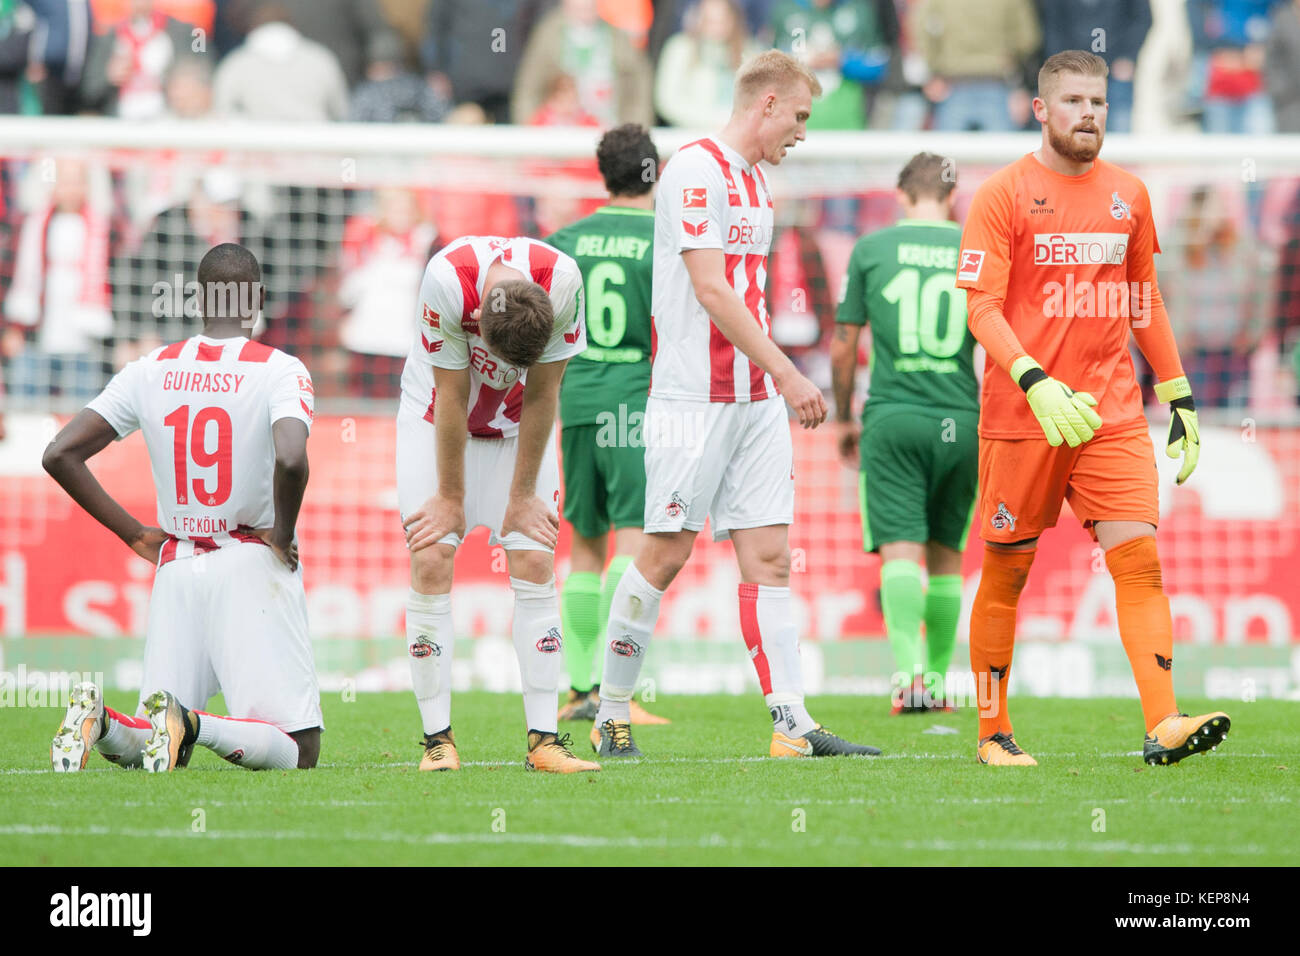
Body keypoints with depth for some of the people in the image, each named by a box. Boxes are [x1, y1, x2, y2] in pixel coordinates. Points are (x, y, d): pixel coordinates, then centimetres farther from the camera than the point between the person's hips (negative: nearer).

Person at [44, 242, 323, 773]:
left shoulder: (150, 371, 5)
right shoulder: (279, 370, -8)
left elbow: (60, 456, 3)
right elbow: (291, 460, -26)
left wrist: (137, 535, 10)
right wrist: (282, 537, -8)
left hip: (177, 569, 5)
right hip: (253, 568, -4)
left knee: (147, 748, 15)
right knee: (298, 751, -2)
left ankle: (100, 720, -20)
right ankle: (191, 724, -31)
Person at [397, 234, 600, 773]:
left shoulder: (562, 283, -29)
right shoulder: (447, 281, -34)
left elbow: (541, 395, -17)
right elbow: (452, 397, -23)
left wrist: (522, 496, -10)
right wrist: (451, 498, -13)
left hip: (517, 422, 2)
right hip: (438, 419, -2)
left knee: (535, 563, -9)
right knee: (431, 562, -12)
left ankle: (543, 739, -9)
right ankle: (437, 738, -8)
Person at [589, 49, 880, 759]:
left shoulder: (755, 183, 18)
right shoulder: (696, 169, -11)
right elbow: (710, 289, -17)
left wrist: (777, 382, 16)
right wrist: (788, 374, -18)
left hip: (756, 398, 8)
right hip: (692, 398, -8)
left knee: (767, 555, 1)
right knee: (667, 553, -5)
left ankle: (792, 724, -3)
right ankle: (611, 715, 7)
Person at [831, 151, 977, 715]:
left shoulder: (870, 249, 4)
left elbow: (843, 347, 6)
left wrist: (844, 418, 19)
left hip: (892, 419, -1)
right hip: (961, 420, 2)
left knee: (900, 551, -7)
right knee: (947, 557, 14)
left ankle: (910, 671, -26)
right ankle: (937, 679, 18)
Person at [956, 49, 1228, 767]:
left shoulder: (1128, 195, 12)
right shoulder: (1004, 193, -3)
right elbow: (981, 306, -9)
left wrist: (1178, 397, 18)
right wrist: (1036, 384, -22)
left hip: (1113, 412, 4)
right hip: (1021, 414, -3)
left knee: (1139, 556, -11)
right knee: (1006, 572, 4)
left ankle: (1164, 725, -20)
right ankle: (993, 733, 16)